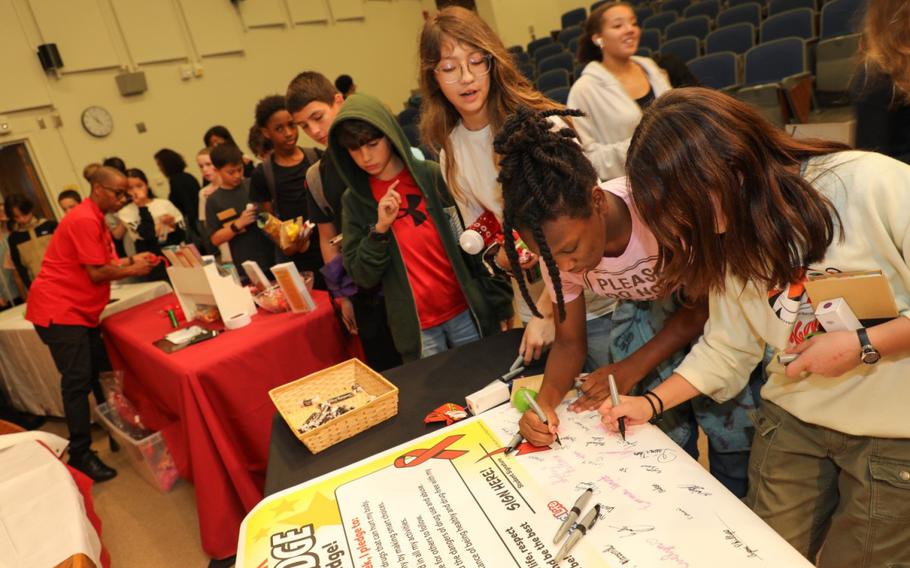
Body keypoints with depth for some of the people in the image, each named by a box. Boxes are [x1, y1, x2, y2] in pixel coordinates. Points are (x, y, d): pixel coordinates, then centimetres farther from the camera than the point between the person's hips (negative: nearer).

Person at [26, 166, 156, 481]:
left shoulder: (95, 219, 15)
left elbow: (105, 263, 13)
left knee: (101, 370, 14)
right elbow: (97, 273, -18)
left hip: (79, 310, 10)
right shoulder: (84, 220, -18)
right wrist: (133, 270, -6)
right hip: (59, 311, -10)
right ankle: (80, 455, -2)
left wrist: (131, 261, -1)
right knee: (78, 380, -9)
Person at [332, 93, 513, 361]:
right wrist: (379, 230, -18)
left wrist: (501, 304, 1)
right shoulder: (355, 200, 0)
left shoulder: (433, 176, -4)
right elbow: (362, 277, -2)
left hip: (467, 312, 0)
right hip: (416, 328, 1)